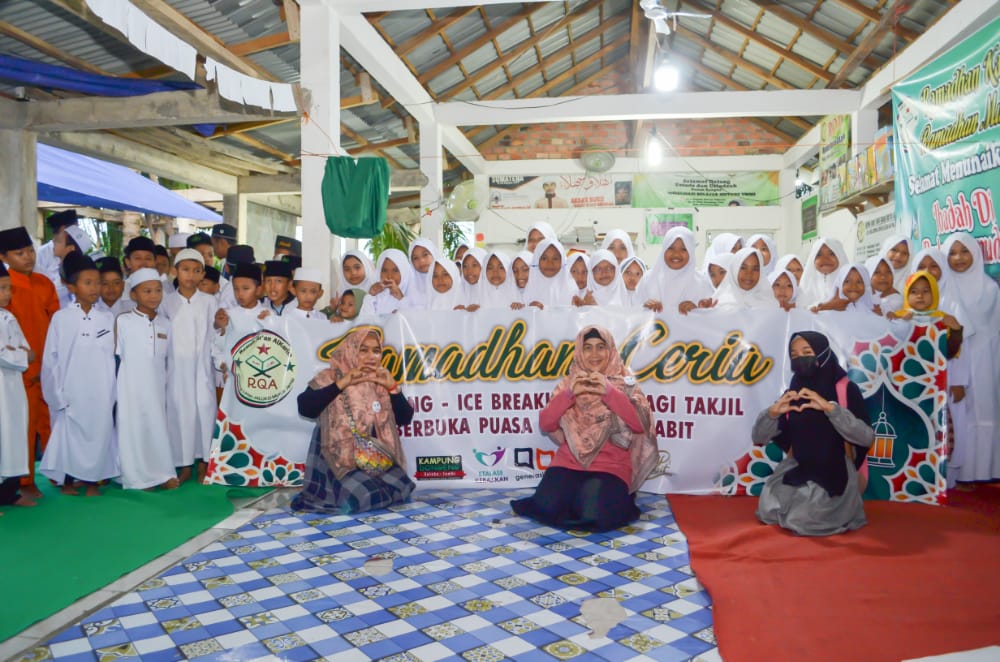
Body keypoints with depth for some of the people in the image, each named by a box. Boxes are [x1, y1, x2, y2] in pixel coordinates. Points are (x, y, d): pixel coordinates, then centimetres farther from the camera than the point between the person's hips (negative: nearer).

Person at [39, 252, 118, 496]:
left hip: (100, 393, 1)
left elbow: (112, 356, 2)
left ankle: (92, 482, 21)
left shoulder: (107, 318, 1)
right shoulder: (60, 318, -3)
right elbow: (50, 359, -1)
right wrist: (55, 394, -4)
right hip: (70, 394, -1)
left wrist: (114, 392, -1)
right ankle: (67, 481, 25)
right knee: (67, 436, 8)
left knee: (98, 434, 6)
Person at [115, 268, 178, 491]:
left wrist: (167, 386, 10)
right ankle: (138, 477, 11)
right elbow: (115, 356, -2)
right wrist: (114, 390, -4)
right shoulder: (122, 322, -4)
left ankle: (162, 474, 16)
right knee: (133, 430, 0)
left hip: (156, 389, 3)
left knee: (158, 427, 7)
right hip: (131, 391, -3)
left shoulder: (165, 324, 7)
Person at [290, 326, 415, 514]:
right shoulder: (329, 378, -1)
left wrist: (393, 387, -9)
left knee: (400, 490, -16)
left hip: (378, 460, 4)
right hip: (341, 460, -4)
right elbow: (304, 408, -18)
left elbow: (405, 419, 3)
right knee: (364, 497, -26)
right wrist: (341, 384, -19)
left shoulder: (382, 382, 10)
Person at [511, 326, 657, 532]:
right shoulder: (569, 382, 8)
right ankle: (581, 496, 10)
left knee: (592, 515, -26)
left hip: (610, 466, -2)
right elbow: (545, 424, -2)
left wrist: (610, 392, -22)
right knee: (547, 508, -22)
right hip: (569, 461, 2)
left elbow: (641, 424, -12)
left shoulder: (625, 384, 3)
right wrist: (568, 393, -17)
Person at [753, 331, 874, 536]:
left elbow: (867, 438, -22)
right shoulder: (792, 394, 0)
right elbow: (758, 438, -3)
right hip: (798, 469, 4)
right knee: (768, 513, -11)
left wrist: (829, 407, -34)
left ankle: (836, 510, 12)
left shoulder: (846, 389, -11)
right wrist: (773, 412, -24)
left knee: (802, 521, -20)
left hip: (835, 473, -4)